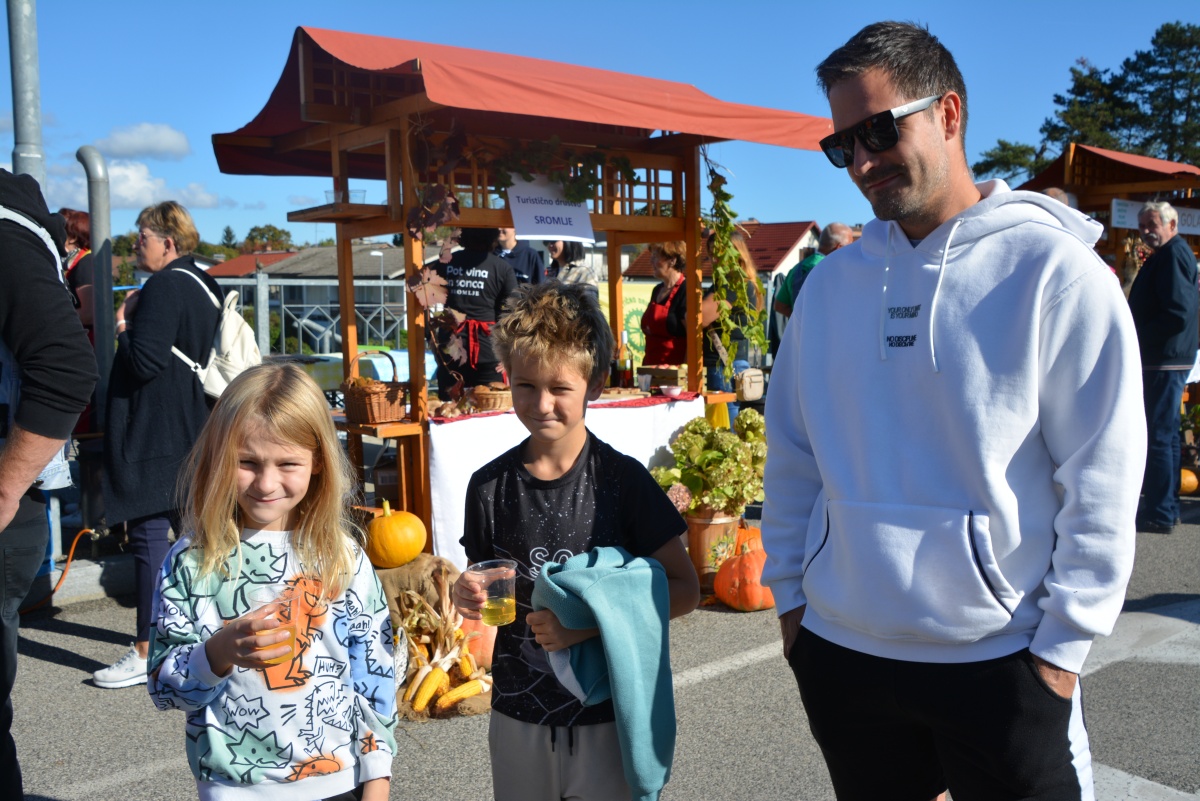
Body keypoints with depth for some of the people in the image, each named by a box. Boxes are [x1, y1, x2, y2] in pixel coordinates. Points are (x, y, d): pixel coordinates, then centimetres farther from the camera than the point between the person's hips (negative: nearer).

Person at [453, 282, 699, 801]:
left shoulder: (621, 479, -11)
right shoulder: (490, 485, -2)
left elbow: (684, 590, -10)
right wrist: (470, 597, -11)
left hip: (607, 717, -2)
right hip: (519, 715, 3)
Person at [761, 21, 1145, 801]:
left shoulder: (1053, 270, -9)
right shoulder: (833, 283, 4)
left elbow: (1103, 482, -10)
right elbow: (792, 455, 9)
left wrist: (1062, 646, -10)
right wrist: (789, 593, 7)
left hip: (1000, 660, -4)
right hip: (840, 653, 4)